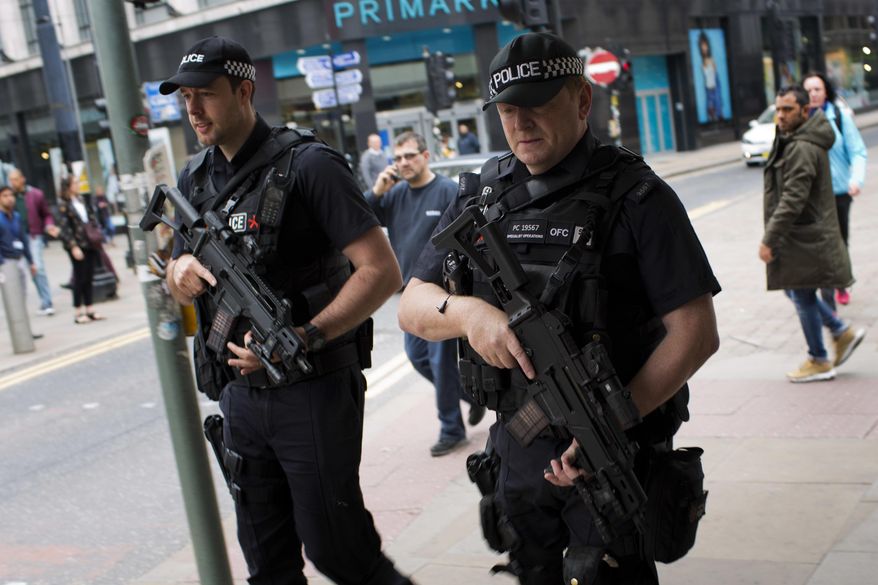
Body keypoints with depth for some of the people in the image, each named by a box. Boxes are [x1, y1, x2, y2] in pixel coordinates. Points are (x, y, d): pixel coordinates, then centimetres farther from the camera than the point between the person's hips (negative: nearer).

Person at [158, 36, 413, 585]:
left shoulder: (306, 164, -12)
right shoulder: (195, 179, 10)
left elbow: (382, 271, -18)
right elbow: (180, 283, 19)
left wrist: (303, 339, -26)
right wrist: (182, 271, -5)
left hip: (314, 391, -6)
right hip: (239, 392, 7)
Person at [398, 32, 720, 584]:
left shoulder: (637, 197, -10)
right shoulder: (483, 198, 5)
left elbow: (696, 333, -13)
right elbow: (412, 307, 4)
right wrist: (467, 311, -18)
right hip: (518, 449, 5)